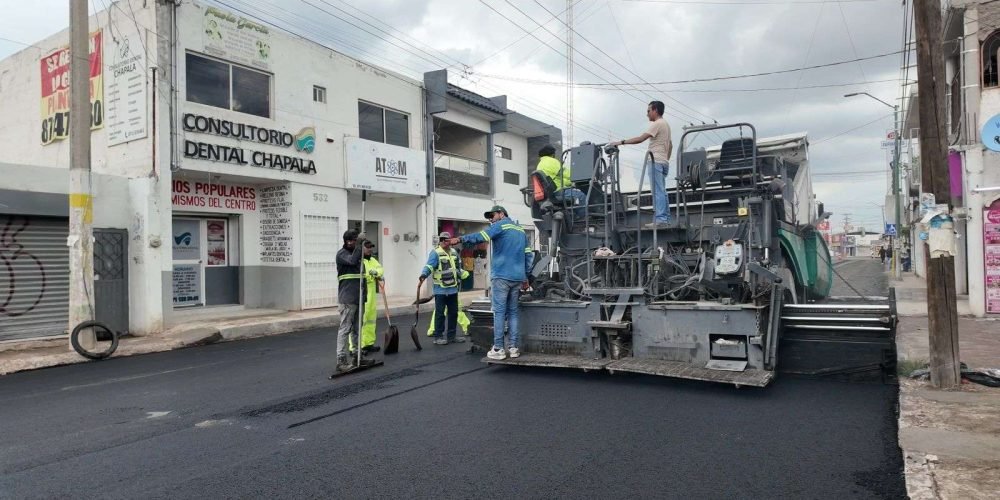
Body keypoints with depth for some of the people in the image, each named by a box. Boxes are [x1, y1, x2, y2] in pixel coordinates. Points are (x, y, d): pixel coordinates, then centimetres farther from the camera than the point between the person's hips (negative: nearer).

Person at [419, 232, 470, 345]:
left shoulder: (454, 252, 14)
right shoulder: (435, 253, -10)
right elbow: (429, 266, -22)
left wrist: (464, 274, 28)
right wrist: (423, 275, -38)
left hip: (453, 289, 7)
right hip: (440, 290, -7)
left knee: (453, 313, 12)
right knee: (440, 313, -3)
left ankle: (452, 335, 23)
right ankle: (438, 337, 5)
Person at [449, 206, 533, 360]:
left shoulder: (501, 225, 0)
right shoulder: (520, 229, 21)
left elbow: (481, 236, -17)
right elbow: (528, 255, 18)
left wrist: (461, 239, -18)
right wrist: (525, 276, 21)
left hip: (502, 276, -6)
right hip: (517, 278, 6)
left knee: (499, 312, -4)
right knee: (513, 312, 10)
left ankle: (498, 349, -4)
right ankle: (513, 347, 8)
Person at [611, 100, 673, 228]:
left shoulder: (657, 124, -10)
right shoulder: (666, 124, 21)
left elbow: (640, 139, -19)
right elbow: (670, 145, 25)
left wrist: (621, 142, -17)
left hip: (656, 161, -10)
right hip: (664, 162, 10)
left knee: (658, 191, -11)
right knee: (661, 192, 11)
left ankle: (660, 219, -13)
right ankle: (666, 219, 12)